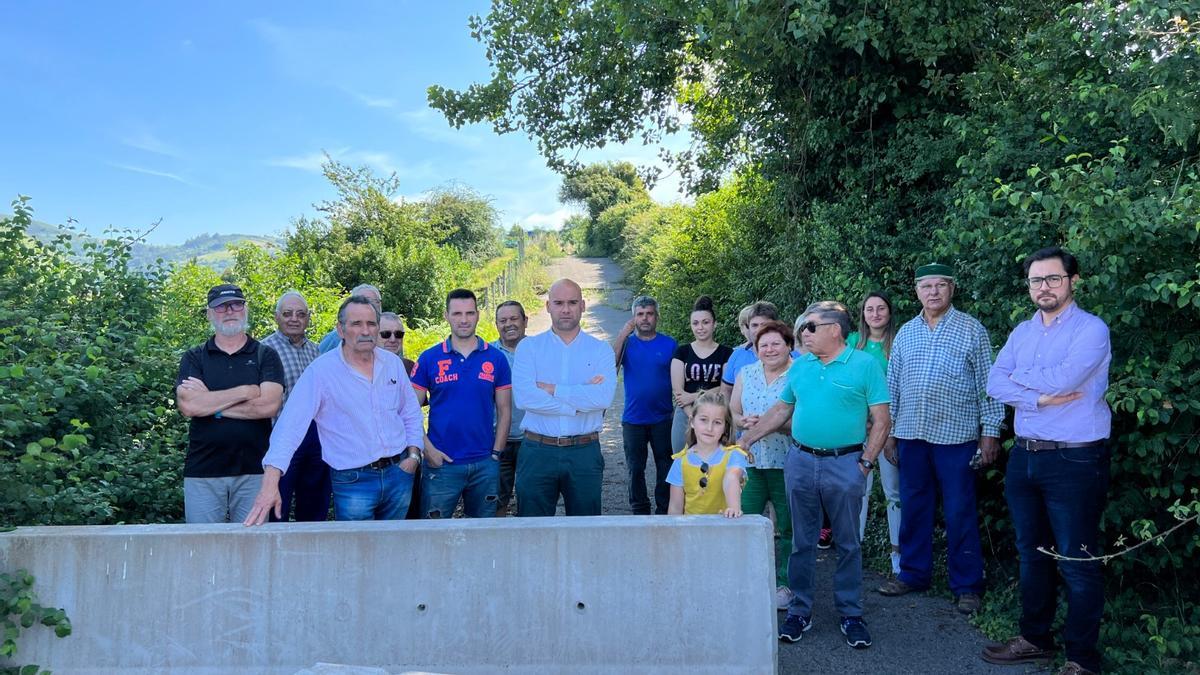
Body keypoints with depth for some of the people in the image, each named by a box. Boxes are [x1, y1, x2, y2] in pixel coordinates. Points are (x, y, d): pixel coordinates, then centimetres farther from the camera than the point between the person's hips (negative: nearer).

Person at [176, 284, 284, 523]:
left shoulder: (265, 356, 4)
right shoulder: (194, 358, 8)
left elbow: (268, 405, -11)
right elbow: (188, 406, -9)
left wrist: (209, 402, -9)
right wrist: (246, 391, -10)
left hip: (253, 471, -1)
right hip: (202, 472, 1)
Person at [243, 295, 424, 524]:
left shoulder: (393, 363, 3)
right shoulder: (321, 370, -13)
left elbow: (411, 412, 14)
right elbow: (292, 424, -20)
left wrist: (414, 454, 3)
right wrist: (270, 482, -29)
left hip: (398, 473, 5)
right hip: (352, 481, -4)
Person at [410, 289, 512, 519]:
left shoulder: (496, 359, 2)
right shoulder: (429, 358, -1)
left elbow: (504, 411, 5)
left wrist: (496, 453, -2)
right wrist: (428, 449, -9)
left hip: (485, 463, 2)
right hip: (440, 463, -1)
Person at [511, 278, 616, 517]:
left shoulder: (601, 350, 4)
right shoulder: (528, 347, 3)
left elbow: (603, 397, -14)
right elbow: (523, 397, -13)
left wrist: (550, 389, -12)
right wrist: (580, 401, -12)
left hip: (585, 452, 0)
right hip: (538, 452, 0)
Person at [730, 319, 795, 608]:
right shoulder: (746, 374, 10)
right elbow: (733, 413, 13)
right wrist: (744, 421, -8)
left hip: (786, 462, -4)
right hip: (751, 460, 4)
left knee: (787, 527, 7)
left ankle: (784, 584, 21)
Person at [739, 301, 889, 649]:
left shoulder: (865, 365, -6)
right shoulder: (799, 366, 8)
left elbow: (881, 420, -6)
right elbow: (781, 409, 14)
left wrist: (866, 462, -10)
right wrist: (747, 438, 8)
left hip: (845, 464, -4)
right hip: (800, 461, 4)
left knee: (848, 543, 8)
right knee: (802, 542, 10)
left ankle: (850, 614, 22)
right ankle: (800, 610, 22)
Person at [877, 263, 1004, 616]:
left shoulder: (972, 329, 0)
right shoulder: (905, 332, 11)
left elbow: (987, 383, -1)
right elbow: (892, 385, 14)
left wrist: (990, 431, -6)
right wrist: (889, 432, 11)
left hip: (956, 436, -4)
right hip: (911, 435, 4)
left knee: (960, 513, 3)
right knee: (913, 507, 12)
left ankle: (967, 586, 15)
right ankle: (913, 573, 26)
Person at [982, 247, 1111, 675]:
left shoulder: (1091, 329, -9)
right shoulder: (1021, 332, 10)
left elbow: (1063, 379, -24)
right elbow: (994, 385, -1)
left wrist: (1019, 377, -6)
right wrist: (1041, 397, -16)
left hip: (1075, 461, -7)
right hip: (1024, 457, 7)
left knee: (1077, 562, 2)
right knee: (1032, 553, 17)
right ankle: (1035, 639, 31)